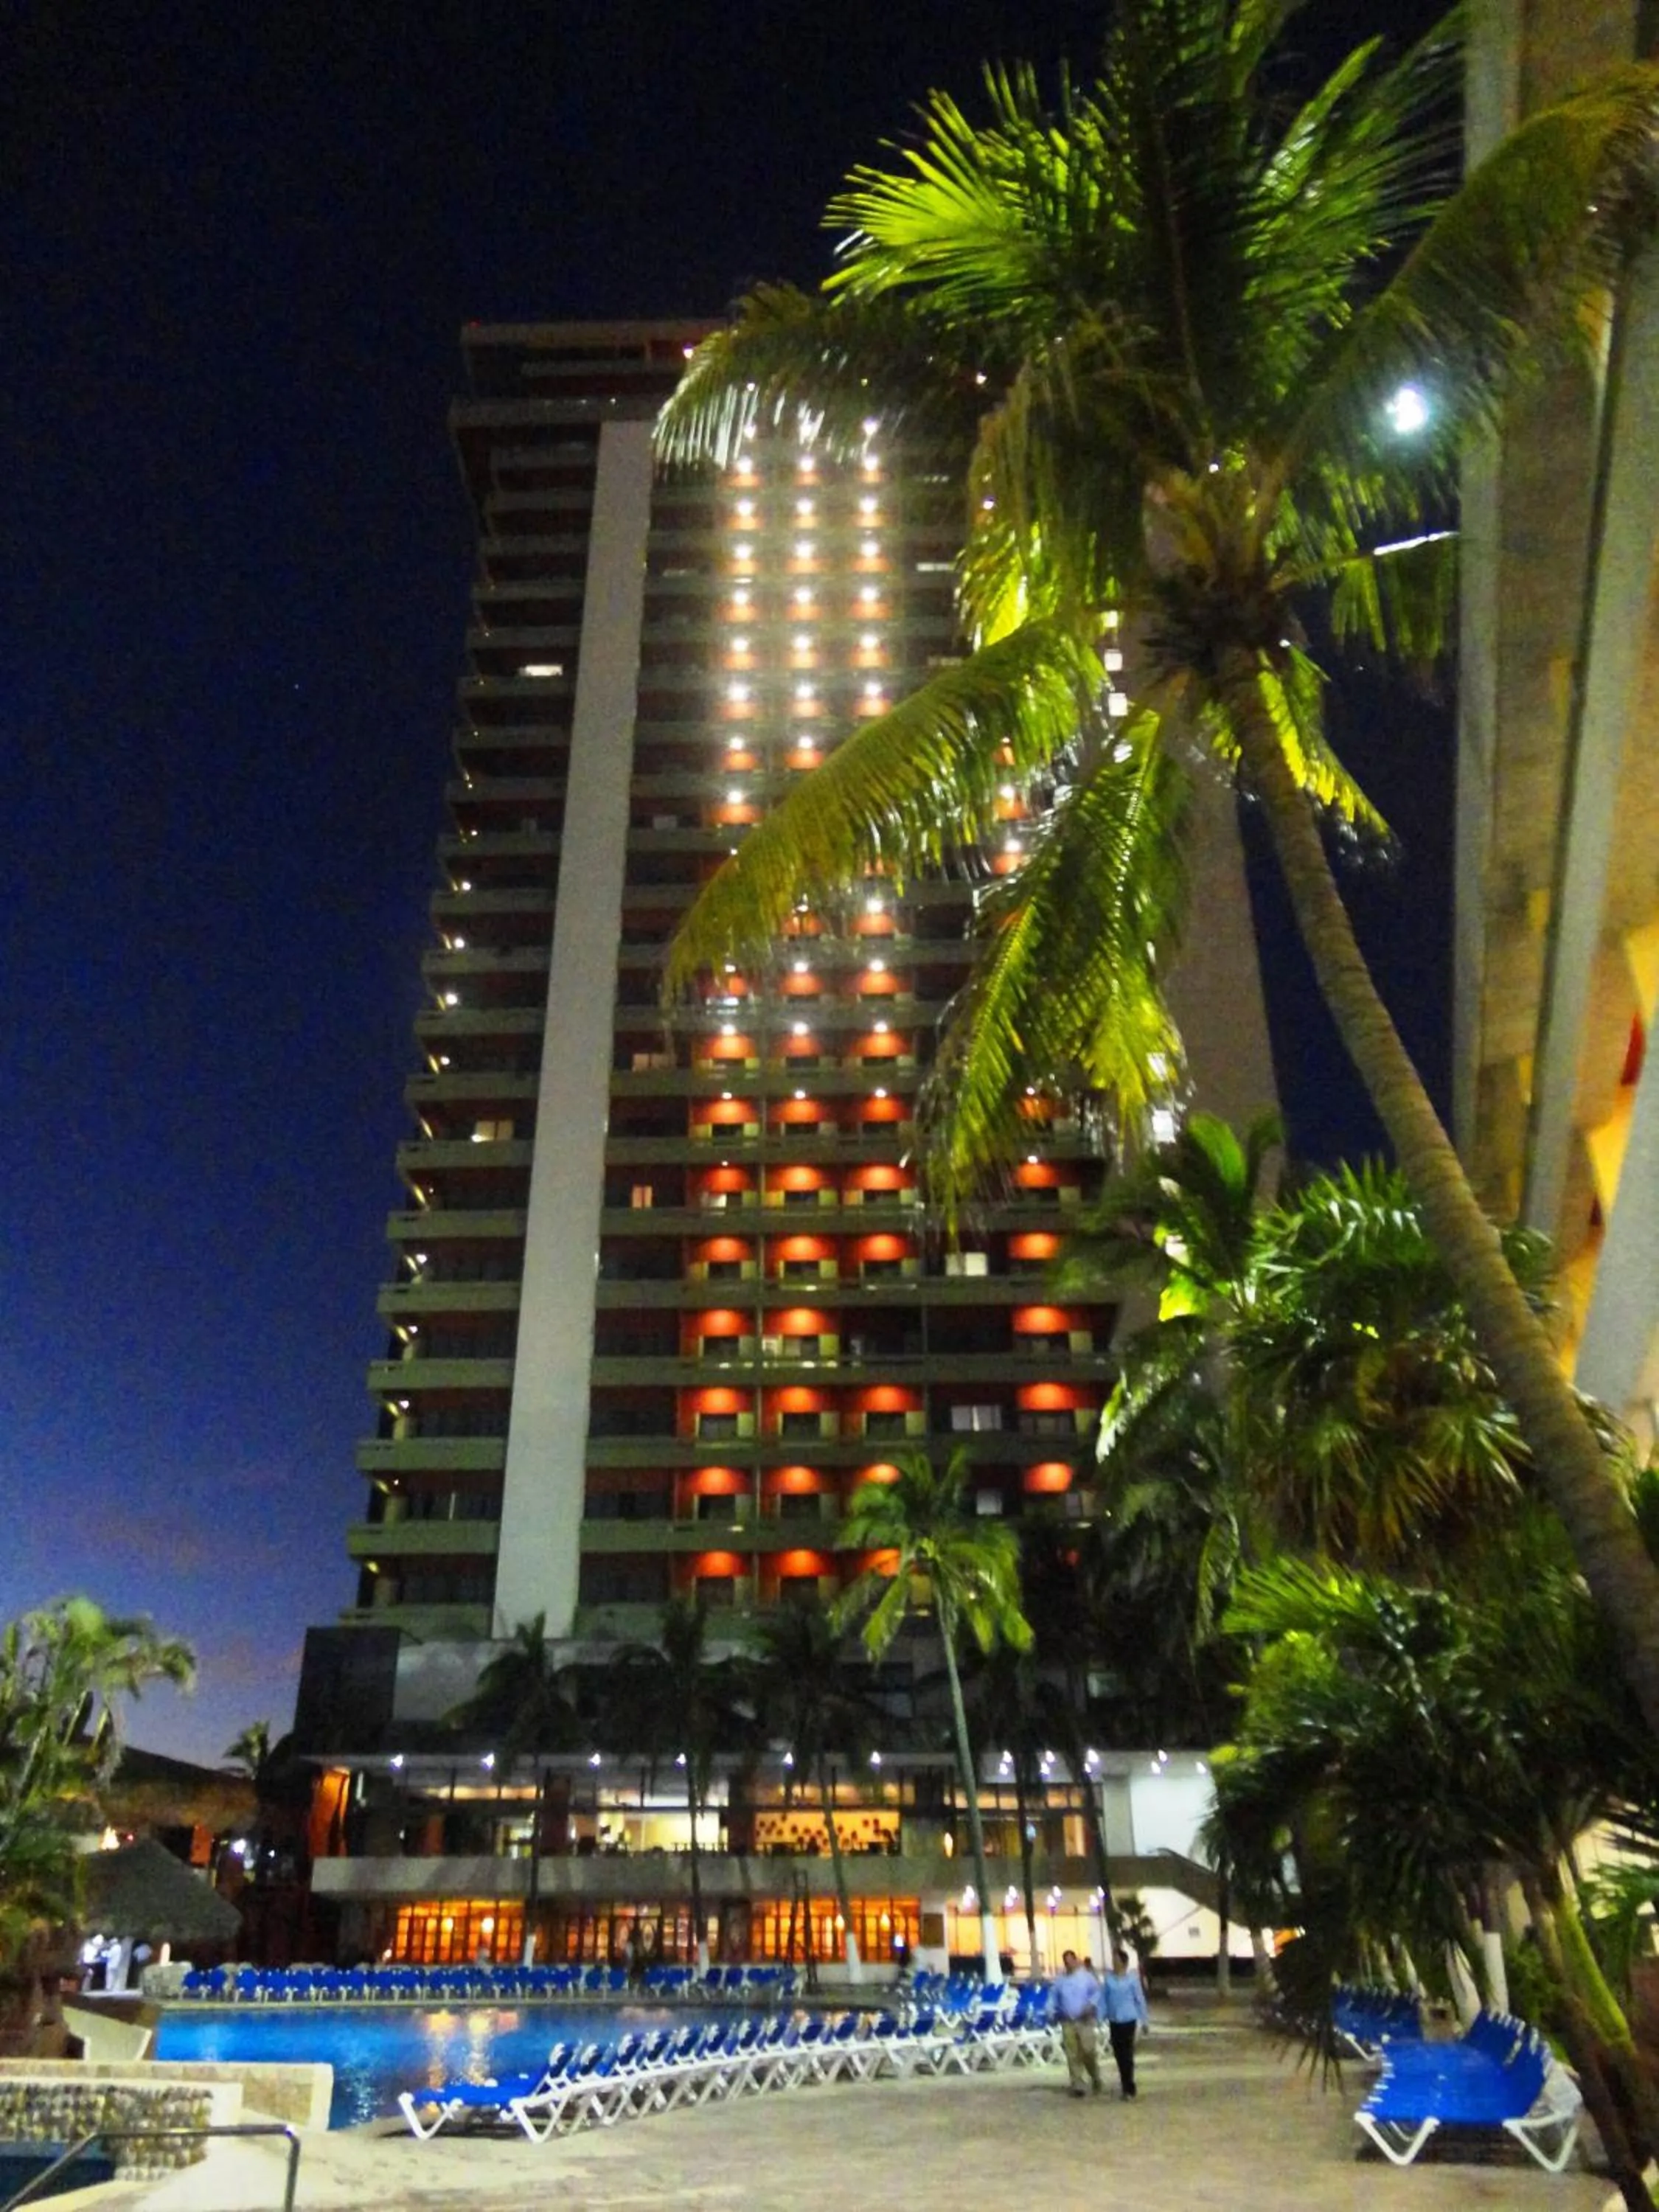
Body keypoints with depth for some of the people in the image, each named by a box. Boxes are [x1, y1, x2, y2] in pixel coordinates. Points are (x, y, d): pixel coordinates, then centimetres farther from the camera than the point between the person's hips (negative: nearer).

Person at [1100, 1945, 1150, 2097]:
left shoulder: (1132, 1979, -9)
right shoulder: (1109, 1979, -2)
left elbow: (1140, 1999, -3)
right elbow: (1103, 1999, 1)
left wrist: (1144, 2021, 0)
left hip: (1128, 2021, -3)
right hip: (1114, 2022, 3)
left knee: (1127, 2055, -3)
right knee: (1118, 2055, 10)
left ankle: (1129, 2088, 7)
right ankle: (1127, 2087, 25)